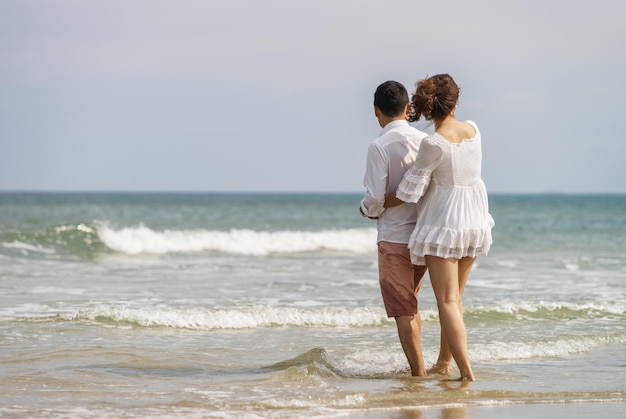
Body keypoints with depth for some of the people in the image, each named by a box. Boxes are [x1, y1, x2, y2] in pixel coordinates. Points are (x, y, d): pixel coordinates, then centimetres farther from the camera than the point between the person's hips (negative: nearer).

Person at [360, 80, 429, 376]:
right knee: (409, 304, 22)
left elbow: (376, 199, -17)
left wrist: (367, 210, 5)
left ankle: (419, 374, 0)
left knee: (402, 310, 1)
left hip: (394, 237, -6)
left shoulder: (379, 147, -14)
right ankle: (416, 364, 25)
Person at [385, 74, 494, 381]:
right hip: (475, 221, 7)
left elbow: (409, 192, -17)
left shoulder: (433, 144, -20)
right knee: (455, 297, 18)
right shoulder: (473, 130, -2)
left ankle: (467, 372, -14)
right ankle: (443, 362, 29)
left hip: (443, 222, -7)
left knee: (447, 301, -6)